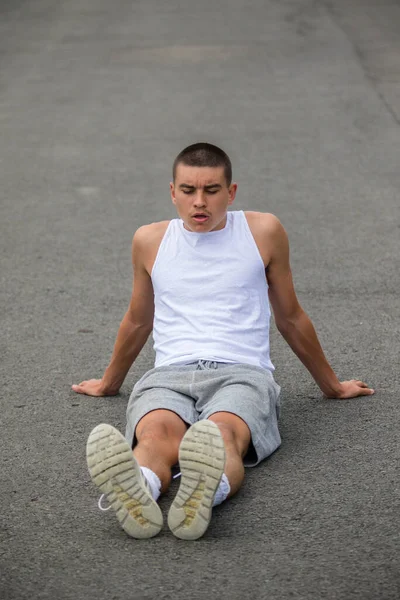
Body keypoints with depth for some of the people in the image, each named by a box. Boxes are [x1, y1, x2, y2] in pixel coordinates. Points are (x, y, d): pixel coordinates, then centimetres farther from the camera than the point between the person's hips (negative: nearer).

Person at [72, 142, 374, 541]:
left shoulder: (263, 232, 12)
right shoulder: (150, 241, 16)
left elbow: (290, 318, 24)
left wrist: (331, 385, 32)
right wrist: (109, 383, 43)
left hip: (242, 372, -1)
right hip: (170, 373, 1)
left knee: (225, 433, -39)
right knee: (156, 434, -37)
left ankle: (204, 494, -70)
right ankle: (136, 494, -68)